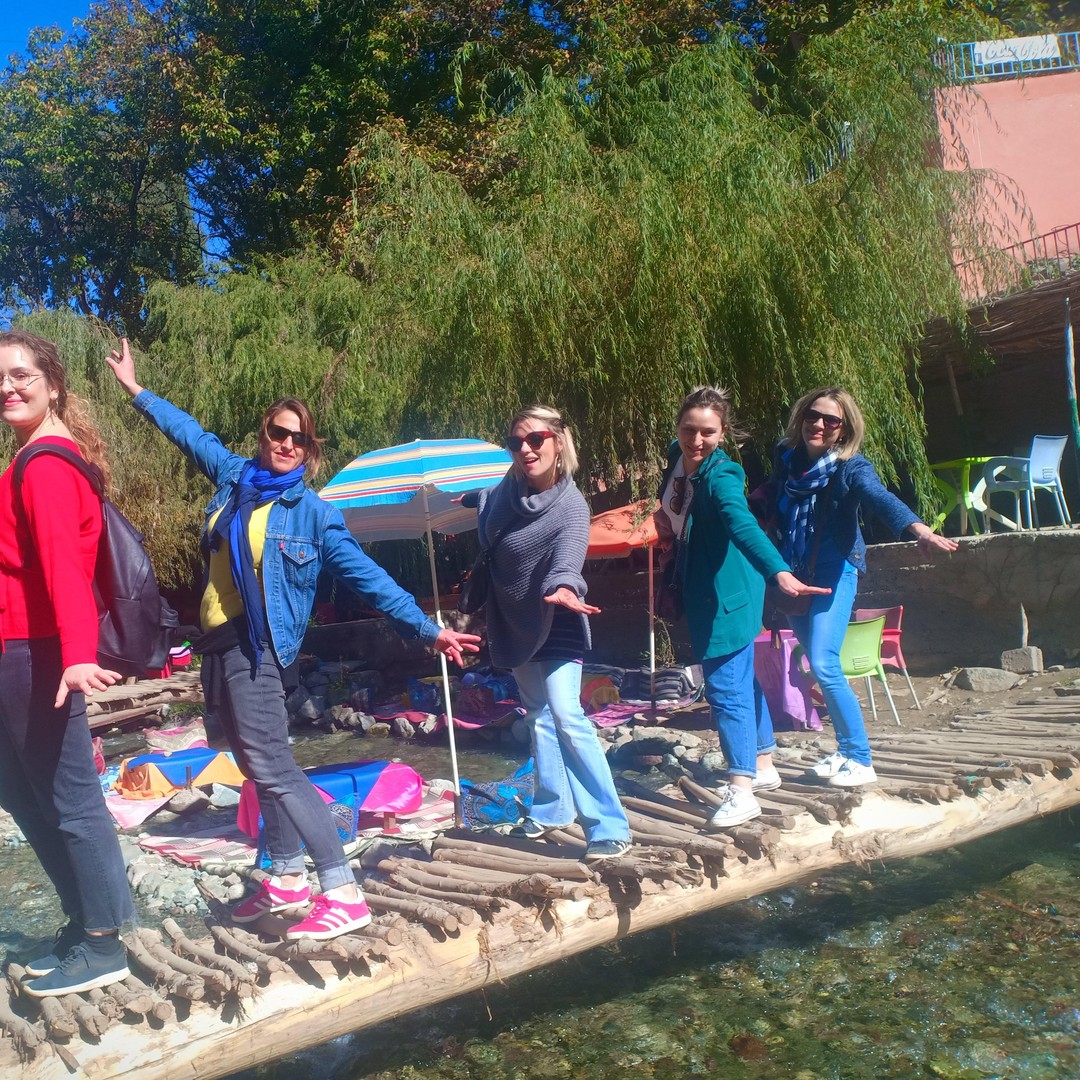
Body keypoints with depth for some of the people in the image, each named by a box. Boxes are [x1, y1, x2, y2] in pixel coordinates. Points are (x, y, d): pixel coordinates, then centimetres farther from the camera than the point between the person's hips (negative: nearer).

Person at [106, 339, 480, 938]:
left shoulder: (314, 512, -4)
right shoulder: (234, 476, 10)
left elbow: (366, 574, -5)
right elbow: (189, 432, 26)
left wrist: (425, 628, -10)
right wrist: (136, 389, 38)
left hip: (256, 647, -7)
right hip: (218, 642, 7)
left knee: (271, 768, -14)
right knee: (261, 768, 14)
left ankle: (344, 894, -12)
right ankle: (287, 878, 27)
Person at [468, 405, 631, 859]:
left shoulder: (570, 505, -22)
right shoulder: (507, 492, -4)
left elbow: (569, 554, -43)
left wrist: (562, 587, -59)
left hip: (556, 629, -7)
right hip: (516, 625, 7)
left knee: (566, 716, -17)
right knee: (541, 717, 15)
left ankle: (611, 827, -12)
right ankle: (553, 809, 27)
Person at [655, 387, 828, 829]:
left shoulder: (721, 477, -25)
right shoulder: (676, 456, -1)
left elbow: (744, 526, -43)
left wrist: (780, 572, -57)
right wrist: (666, 519, 5)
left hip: (727, 594, -9)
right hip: (700, 591, 9)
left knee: (725, 688, -8)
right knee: (741, 679, 19)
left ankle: (741, 791, 0)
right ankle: (763, 766, 34)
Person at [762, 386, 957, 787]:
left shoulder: (850, 467, -14)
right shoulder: (787, 460, 1)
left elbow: (881, 498, -33)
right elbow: (768, 506, 13)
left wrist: (919, 529, -50)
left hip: (835, 573, -5)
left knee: (824, 665, -16)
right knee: (819, 667, 11)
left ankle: (861, 761, -3)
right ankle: (846, 750, 26)